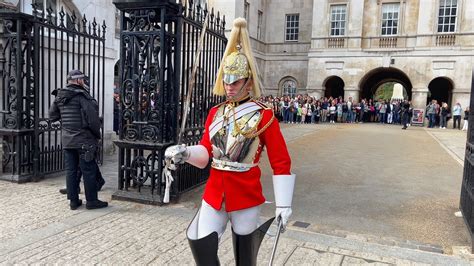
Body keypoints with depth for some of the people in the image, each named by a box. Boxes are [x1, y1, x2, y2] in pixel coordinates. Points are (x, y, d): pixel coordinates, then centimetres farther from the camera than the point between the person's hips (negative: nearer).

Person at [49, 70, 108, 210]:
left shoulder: (59, 97, 9)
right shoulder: (82, 96, -13)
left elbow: (52, 115, 18)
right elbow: (92, 118, -17)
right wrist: (97, 134, -5)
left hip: (66, 140, 7)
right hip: (84, 140, -7)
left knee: (71, 170, 11)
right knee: (89, 171, 1)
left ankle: (73, 200, 18)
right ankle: (91, 201, 8)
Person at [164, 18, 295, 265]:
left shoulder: (264, 115, -9)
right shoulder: (216, 112, 6)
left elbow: (281, 163, -8)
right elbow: (205, 151, 8)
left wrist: (283, 203, -10)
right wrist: (184, 152, -14)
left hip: (246, 194, -4)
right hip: (215, 192, 4)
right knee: (200, 244, 1)